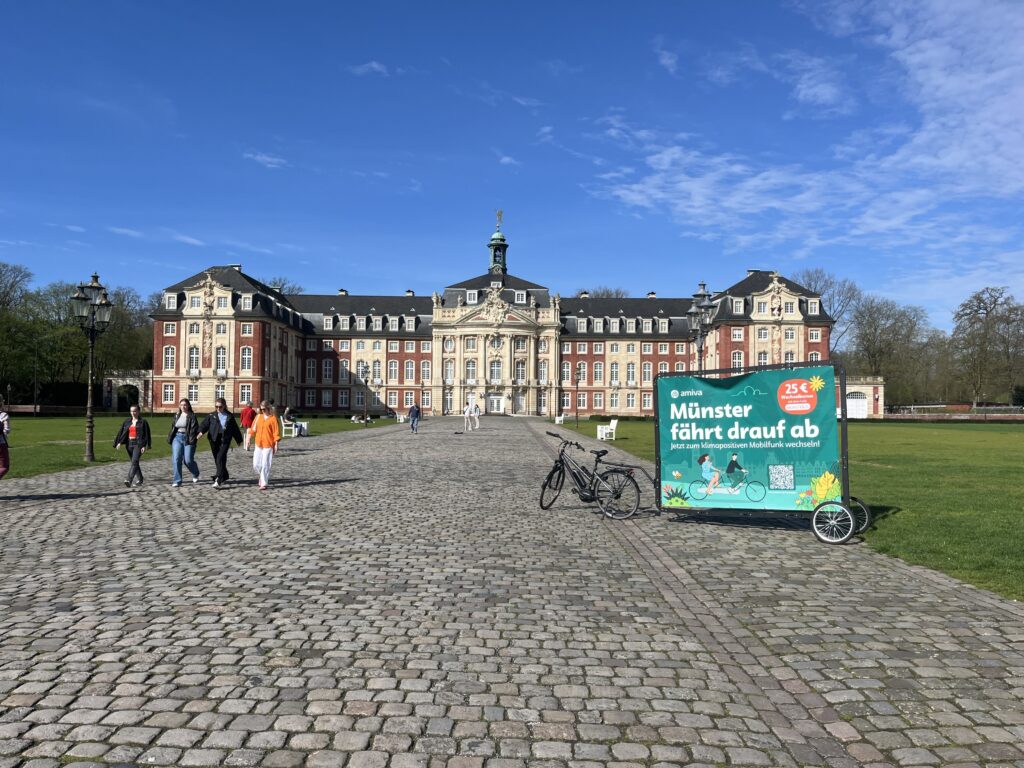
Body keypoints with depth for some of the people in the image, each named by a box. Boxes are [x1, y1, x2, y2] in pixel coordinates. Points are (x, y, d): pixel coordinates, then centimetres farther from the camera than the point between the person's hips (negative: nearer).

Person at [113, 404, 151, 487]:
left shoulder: (143, 422, -3)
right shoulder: (127, 421, 12)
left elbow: (146, 434, -6)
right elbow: (121, 432, 11)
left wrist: (144, 446, -12)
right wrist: (119, 442, -1)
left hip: (138, 444, -6)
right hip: (129, 444, 6)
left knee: (134, 462, -17)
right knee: (134, 462, 14)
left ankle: (129, 481, -27)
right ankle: (140, 479, 28)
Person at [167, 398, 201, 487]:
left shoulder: (192, 416, -5)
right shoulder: (177, 416, 12)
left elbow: (194, 429, -12)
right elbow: (173, 427, 20)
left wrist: (193, 439, -20)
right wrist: (170, 438, 17)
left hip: (188, 439, -5)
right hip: (177, 438, 5)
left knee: (188, 460, -4)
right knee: (176, 459, -5)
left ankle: (196, 474, 27)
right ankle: (177, 481, 0)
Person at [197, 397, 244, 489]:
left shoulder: (230, 416, 6)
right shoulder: (212, 415, 8)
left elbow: (235, 429, 13)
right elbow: (205, 423, -5)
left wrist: (239, 440, 19)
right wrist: (201, 431, -24)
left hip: (225, 441, -3)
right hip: (214, 440, 3)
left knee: (220, 459, -15)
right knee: (217, 460, 11)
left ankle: (218, 480, -19)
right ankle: (224, 477, 30)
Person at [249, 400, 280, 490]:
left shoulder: (273, 418, -6)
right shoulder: (258, 416, 7)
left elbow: (276, 432, -7)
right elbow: (253, 429, 13)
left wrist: (276, 445, -9)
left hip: (268, 445, -5)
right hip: (258, 444, 5)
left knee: (265, 465, -5)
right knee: (256, 465, 6)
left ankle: (264, 483, 2)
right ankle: (263, 476, 32)